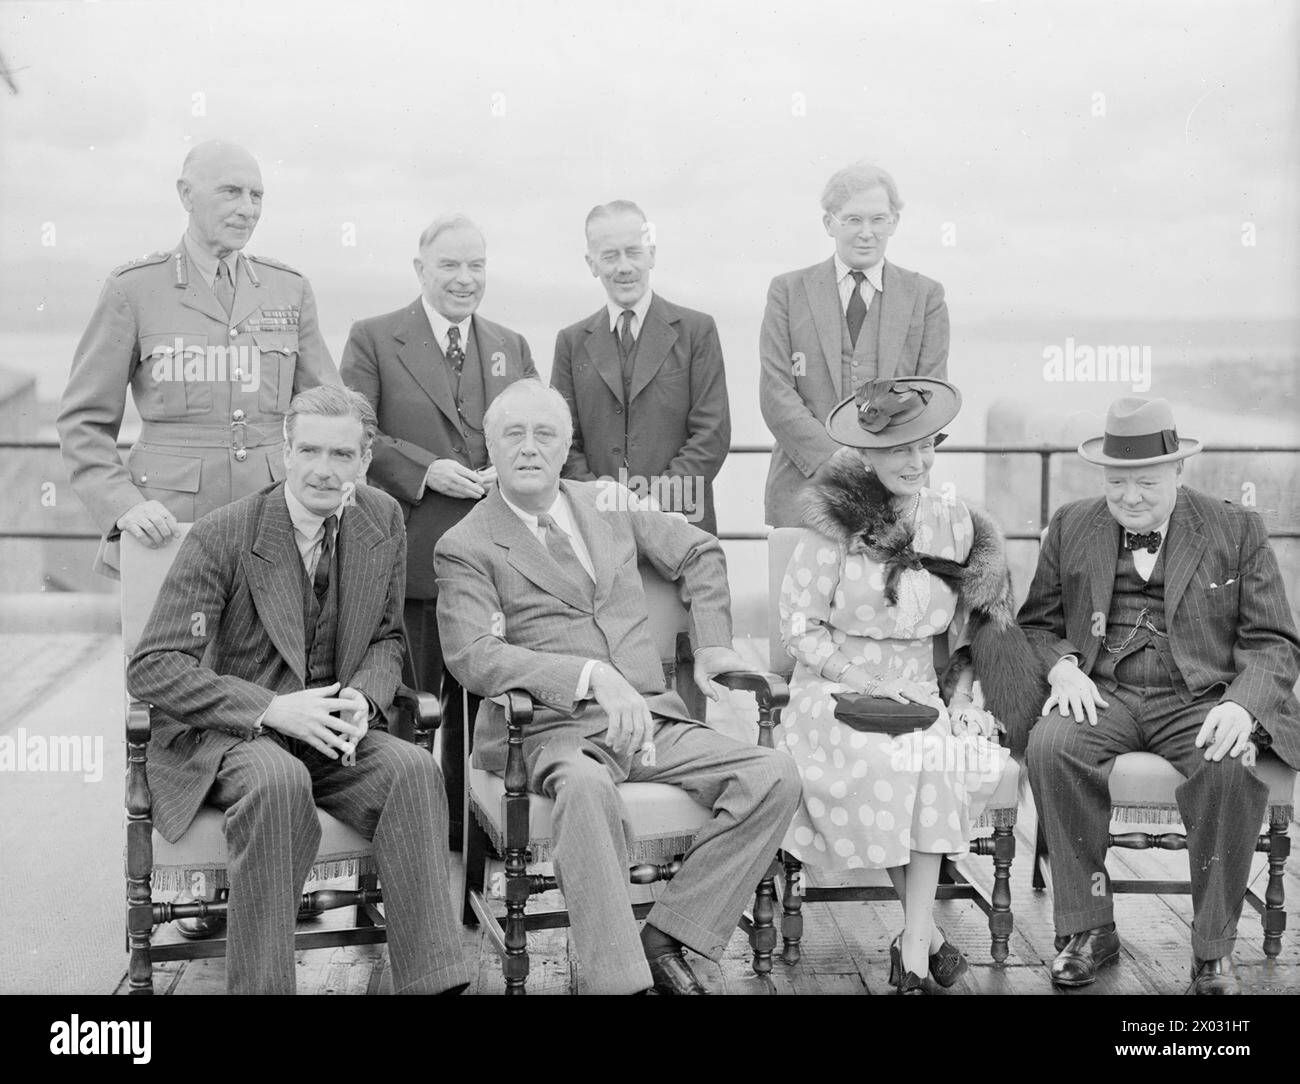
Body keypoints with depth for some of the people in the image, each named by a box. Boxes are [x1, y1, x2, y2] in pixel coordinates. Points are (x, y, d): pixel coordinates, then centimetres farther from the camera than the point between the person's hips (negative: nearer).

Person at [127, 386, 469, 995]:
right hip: (223, 739, -4)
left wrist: (362, 699, -9)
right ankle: (257, 987, -26)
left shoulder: (383, 520, 4)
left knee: (413, 769, -25)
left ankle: (432, 981, -23)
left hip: (332, 735, 4)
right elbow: (151, 670, -14)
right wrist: (272, 709, -24)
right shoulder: (221, 537, -12)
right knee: (279, 781, -36)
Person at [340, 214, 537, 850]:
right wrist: (426, 470, -15)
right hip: (411, 553, -4)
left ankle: (468, 829, 21)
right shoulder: (373, 339, 3)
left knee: (478, 700, 9)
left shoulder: (512, 347, 16)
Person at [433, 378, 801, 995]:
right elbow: (471, 656, -13)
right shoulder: (465, 546, 2)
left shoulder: (609, 504, 18)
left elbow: (701, 552, 30)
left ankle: (668, 937, -11)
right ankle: (618, 979, -33)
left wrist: (712, 645, 15)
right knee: (585, 787, -40)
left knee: (773, 777, -17)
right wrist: (591, 675, -24)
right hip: (551, 729, -5)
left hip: (651, 719, 5)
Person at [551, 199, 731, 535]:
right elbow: (563, 441, 7)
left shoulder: (697, 330, 5)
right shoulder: (572, 342, 12)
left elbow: (712, 434, -2)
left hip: (680, 523, -1)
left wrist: (658, 499, -13)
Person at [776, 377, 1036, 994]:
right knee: (892, 761, -31)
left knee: (938, 759, -29)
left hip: (923, 696, 3)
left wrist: (959, 698, -2)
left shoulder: (957, 526, 8)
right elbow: (799, 627, -6)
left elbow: (975, 631, 15)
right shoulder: (835, 521, -5)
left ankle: (912, 947, -24)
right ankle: (928, 933, -16)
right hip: (837, 692, -2)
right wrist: (868, 684, -15)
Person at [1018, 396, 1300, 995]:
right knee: (1050, 746, -31)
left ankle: (1213, 950, -18)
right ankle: (1088, 930, -18)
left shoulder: (1236, 530, 8)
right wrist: (1063, 668, -7)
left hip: (1200, 700, -1)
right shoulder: (1070, 526, 14)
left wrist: (1242, 705, -17)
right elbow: (1037, 625, 17)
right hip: (1102, 697, 2)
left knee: (1232, 768, -34)